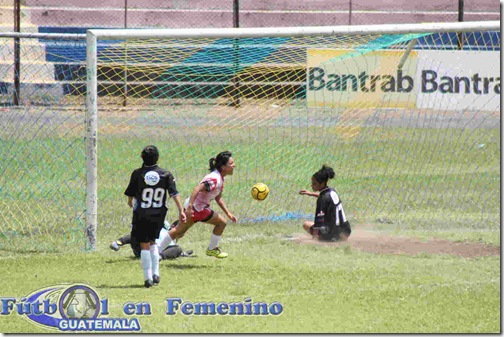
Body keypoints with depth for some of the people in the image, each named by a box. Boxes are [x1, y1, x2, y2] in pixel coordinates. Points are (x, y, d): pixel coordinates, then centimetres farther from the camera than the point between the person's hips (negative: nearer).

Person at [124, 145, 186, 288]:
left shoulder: (137, 174, -7)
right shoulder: (165, 174, -3)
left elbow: (130, 194, 4)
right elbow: (174, 194, -8)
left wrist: (130, 202, 26)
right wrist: (181, 211, -8)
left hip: (141, 214, -3)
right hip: (158, 215, 3)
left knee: (144, 245, 2)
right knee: (152, 241, 21)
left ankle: (148, 278, -3)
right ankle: (155, 274, 14)